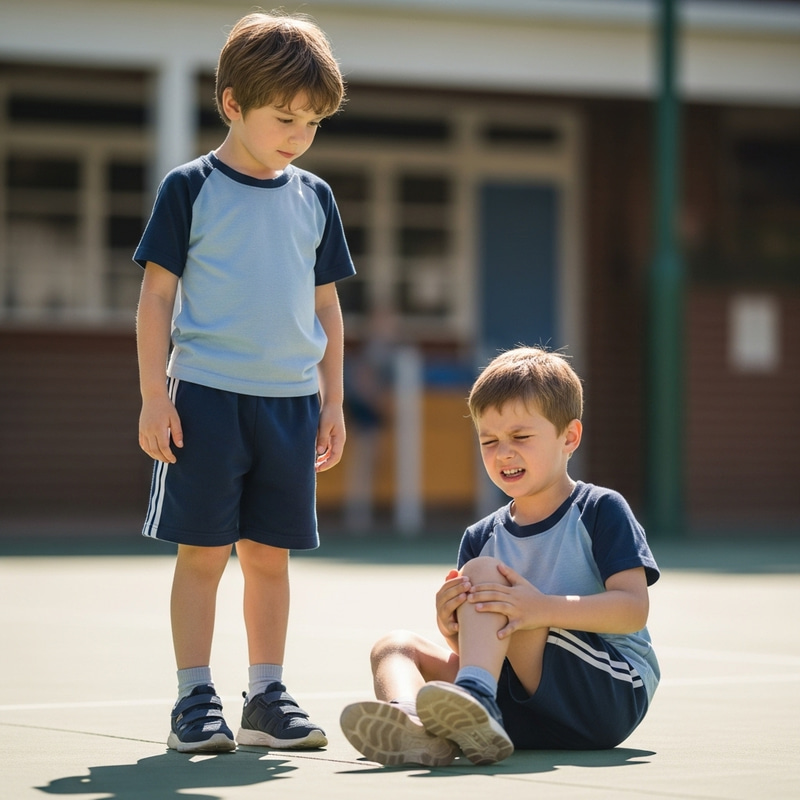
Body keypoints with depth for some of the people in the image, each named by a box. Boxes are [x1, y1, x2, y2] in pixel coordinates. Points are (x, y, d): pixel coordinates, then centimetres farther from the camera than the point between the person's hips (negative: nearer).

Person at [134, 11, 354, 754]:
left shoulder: (314, 198, 11)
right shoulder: (191, 189, -2)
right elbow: (157, 296, -2)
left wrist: (332, 401, 13)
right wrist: (154, 395, -8)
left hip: (291, 401, 4)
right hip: (206, 396, -4)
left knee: (269, 553, 7)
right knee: (203, 552, -2)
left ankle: (266, 696, 15)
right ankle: (195, 700, 4)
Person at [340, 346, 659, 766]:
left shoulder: (601, 510, 1)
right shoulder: (481, 538, 17)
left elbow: (634, 608, -12)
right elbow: (477, 649, 12)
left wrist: (544, 609, -27)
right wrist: (455, 629, -14)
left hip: (613, 690, -6)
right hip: (530, 714, 6)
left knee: (482, 572, -18)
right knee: (395, 645, -9)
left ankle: (474, 693, -45)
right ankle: (412, 726, -45)